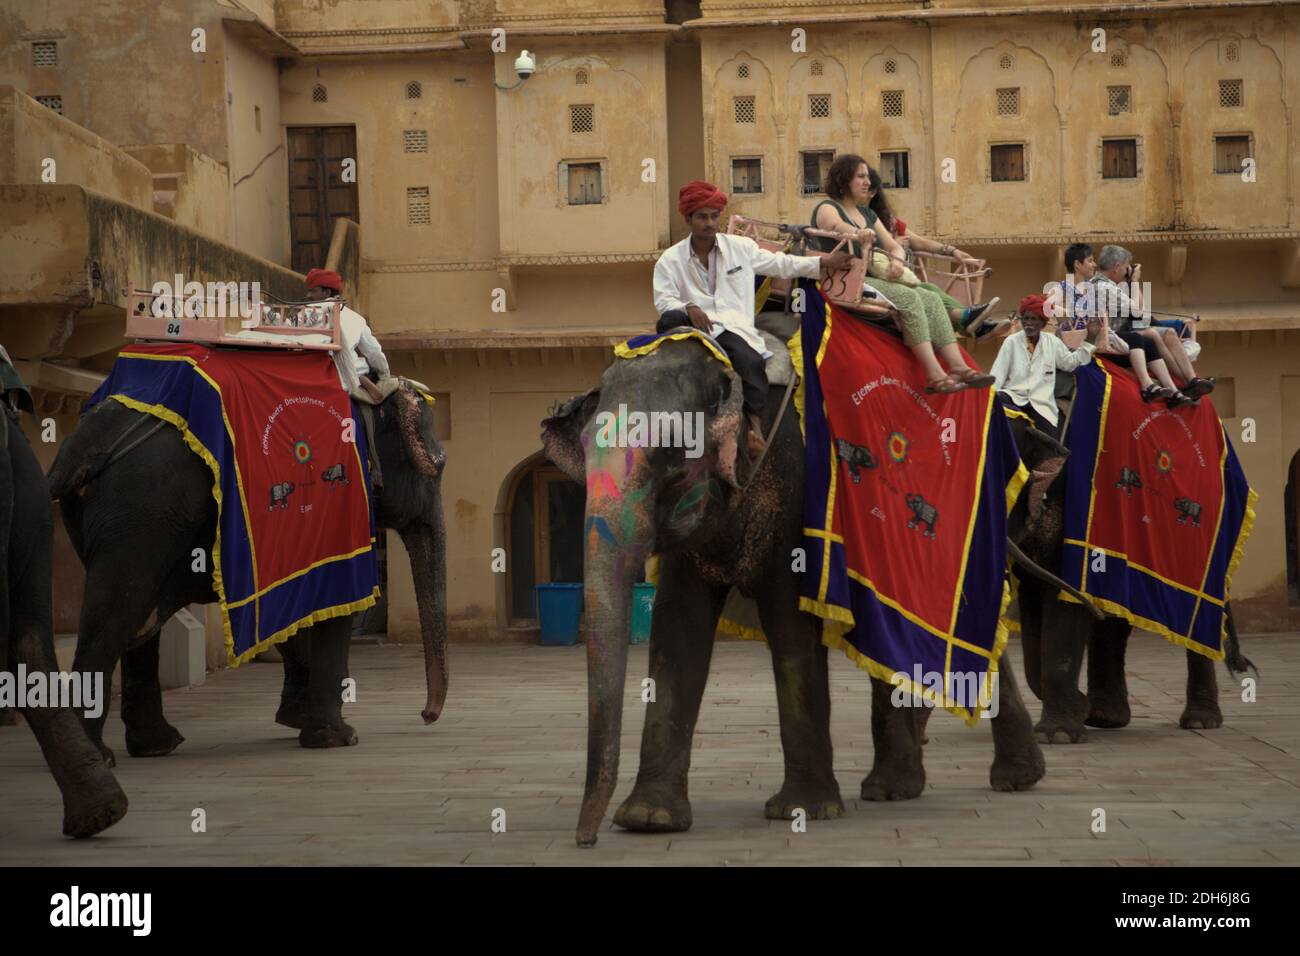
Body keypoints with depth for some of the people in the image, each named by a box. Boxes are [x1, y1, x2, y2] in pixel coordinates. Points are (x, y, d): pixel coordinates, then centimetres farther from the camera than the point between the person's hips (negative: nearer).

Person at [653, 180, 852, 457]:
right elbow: (664, 300, -4)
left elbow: (781, 264, 19)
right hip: (696, 327, -1)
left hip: (735, 327, 1)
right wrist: (689, 309, -25)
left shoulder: (740, 247, 14)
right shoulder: (671, 259, 8)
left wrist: (824, 263, 12)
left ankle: (753, 421, -18)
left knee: (750, 361, -32)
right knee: (670, 320, -35)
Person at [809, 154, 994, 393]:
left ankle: (958, 367, -25)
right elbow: (836, 225, -24)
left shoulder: (867, 213, 24)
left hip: (876, 280, 8)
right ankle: (934, 375, -36)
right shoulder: (827, 208, 1)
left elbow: (893, 245, 18)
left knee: (931, 299, -13)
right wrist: (857, 234, -48)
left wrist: (896, 259, -9)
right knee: (908, 297, -28)